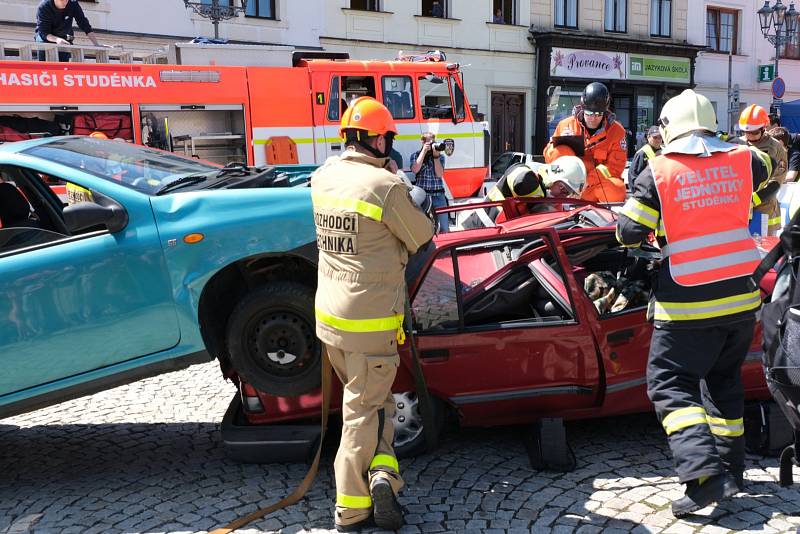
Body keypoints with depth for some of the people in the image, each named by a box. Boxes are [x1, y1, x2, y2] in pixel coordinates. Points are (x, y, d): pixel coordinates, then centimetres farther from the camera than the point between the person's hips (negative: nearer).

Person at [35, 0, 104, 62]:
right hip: (46, 38, -1)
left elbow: (84, 24, -15)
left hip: (64, 39, 1)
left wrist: (97, 44, -25)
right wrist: (56, 39, -46)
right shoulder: (43, 7, -23)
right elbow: (43, 32, -25)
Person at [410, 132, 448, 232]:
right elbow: (415, 170, -12)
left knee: (444, 229, 2)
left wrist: (436, 155, -11)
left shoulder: (440, 156, 9)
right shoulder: (415, 155, 7)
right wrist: (424, 151, -10)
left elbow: (439, 174, -3)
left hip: (438, 195, 2)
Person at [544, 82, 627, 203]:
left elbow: (615, 167, -9)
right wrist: (559, 143, -20)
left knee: (616, 189, -35)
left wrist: (586, 179, -23)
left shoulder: (616, 131, -2)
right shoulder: (566, 125, 0)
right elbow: (549, 156, 3)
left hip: (599, 183, -1)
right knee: (562, 151, -24)